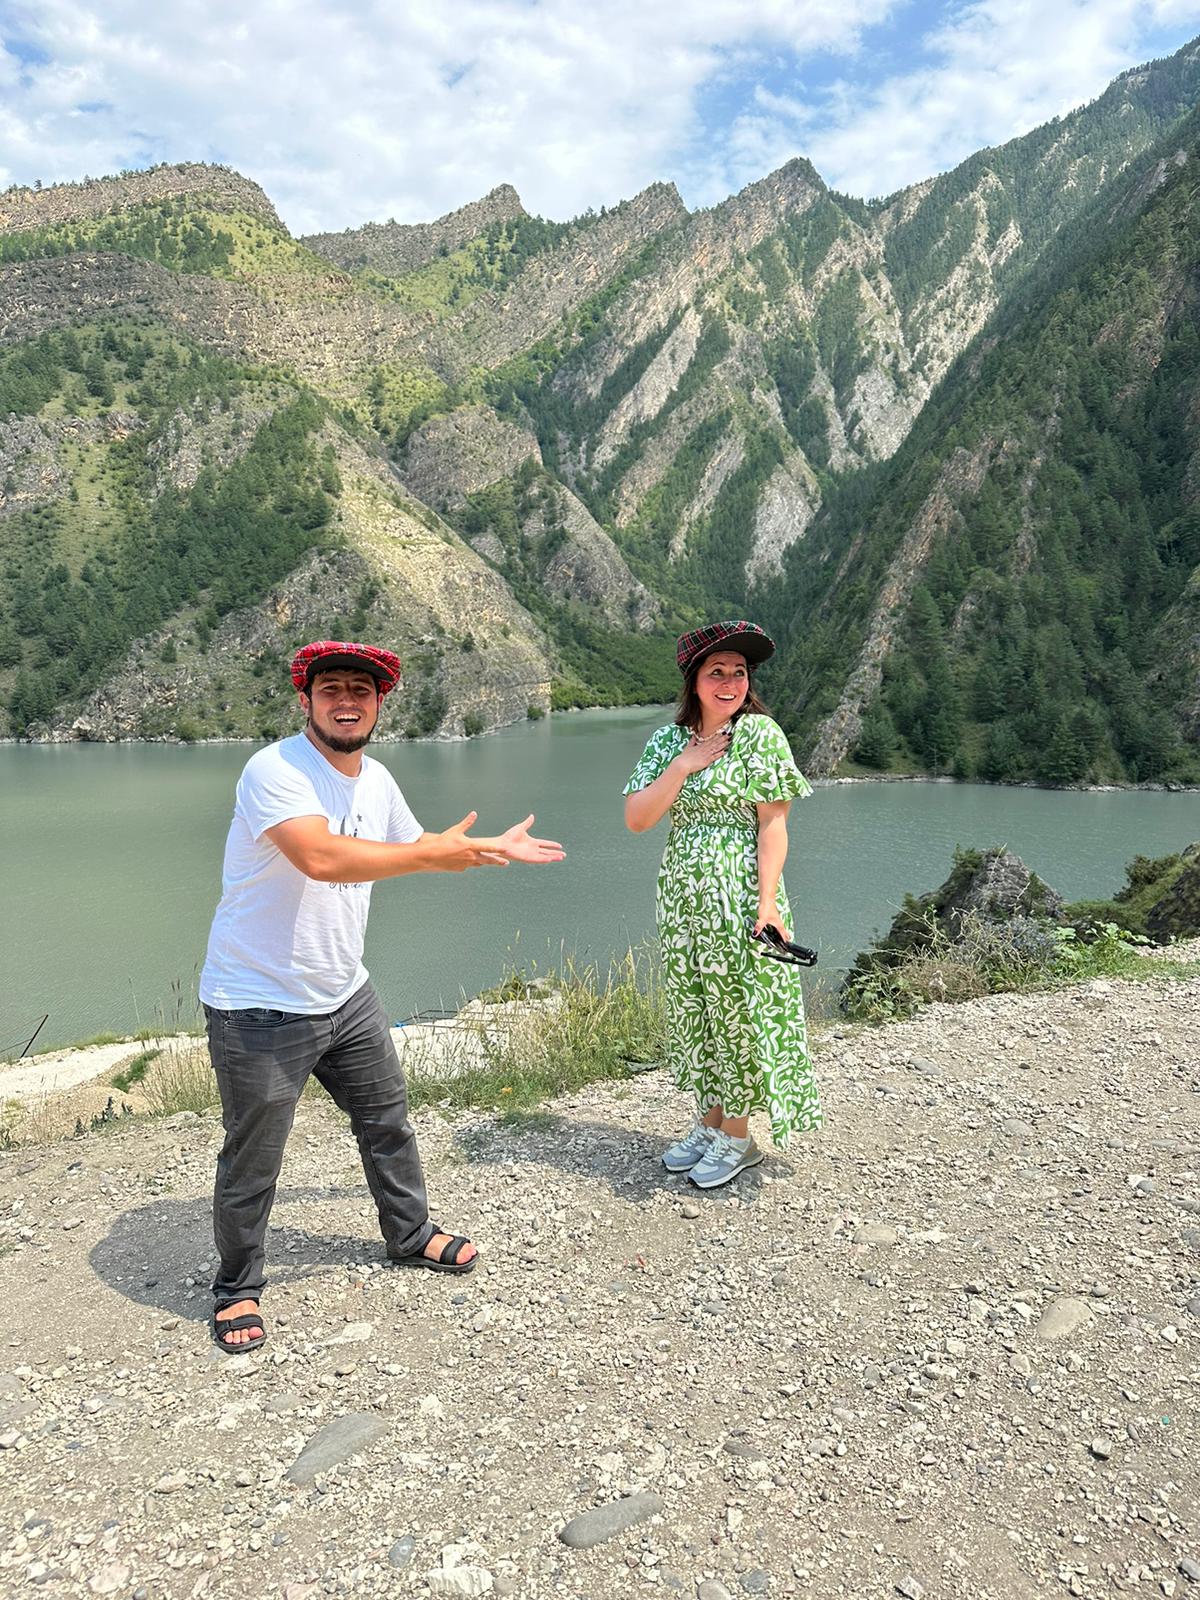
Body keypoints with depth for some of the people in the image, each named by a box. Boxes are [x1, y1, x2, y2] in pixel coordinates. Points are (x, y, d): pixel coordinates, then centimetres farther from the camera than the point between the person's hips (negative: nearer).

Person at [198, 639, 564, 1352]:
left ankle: (411, 1233, 45)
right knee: (252, 1162, 7)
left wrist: (493, 849, 19)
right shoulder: (275, 770, -22)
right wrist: (438, 852, -31)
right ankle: (238, 1288, 32)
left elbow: (415, 846, 23)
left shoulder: (376, 780, 4)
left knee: (387, 1118, 22)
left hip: (345, 995, 8)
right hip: (261, 1007, -7)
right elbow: (322, 857, -38)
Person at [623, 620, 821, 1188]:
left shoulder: (760, 735, -7)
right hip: (681, 897, 5)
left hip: (737, 896, -5)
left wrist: (767, 901, -17)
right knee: (693, 1010, 14)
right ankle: (708, 1123, 31)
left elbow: (773, 824, -10)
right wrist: (683, 765, -11)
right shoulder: (667, 740, 6)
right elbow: (636, 818, -2)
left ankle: (736, 1138, 20)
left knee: (737, 1012, 4)